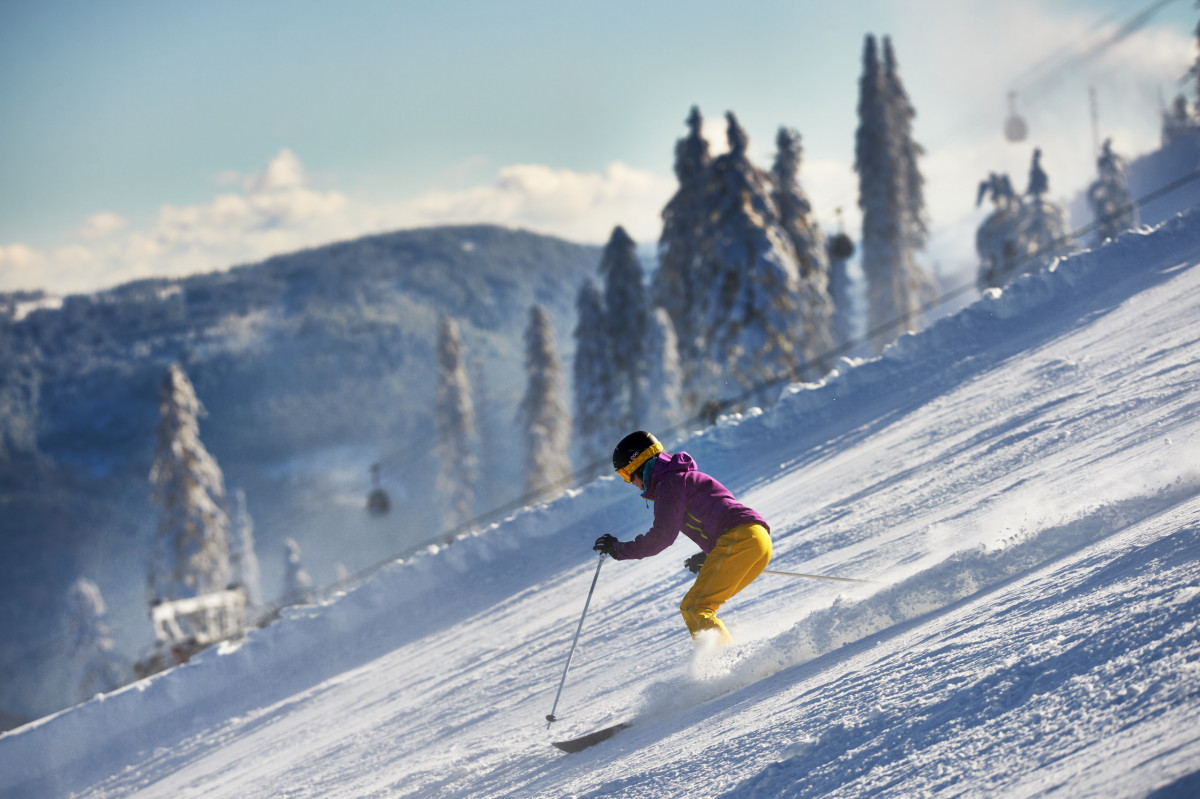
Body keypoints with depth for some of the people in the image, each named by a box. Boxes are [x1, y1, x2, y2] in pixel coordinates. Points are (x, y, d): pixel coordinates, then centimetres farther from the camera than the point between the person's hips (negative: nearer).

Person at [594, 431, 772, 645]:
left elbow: (663, 535, -8)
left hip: (740, 538, -10)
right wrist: (706, 556, 35)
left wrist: (621, 549, 1)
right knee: (698, 609, 13)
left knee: (694, 608, -14)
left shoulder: (670, 482, 0)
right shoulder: (686, 478, 30)